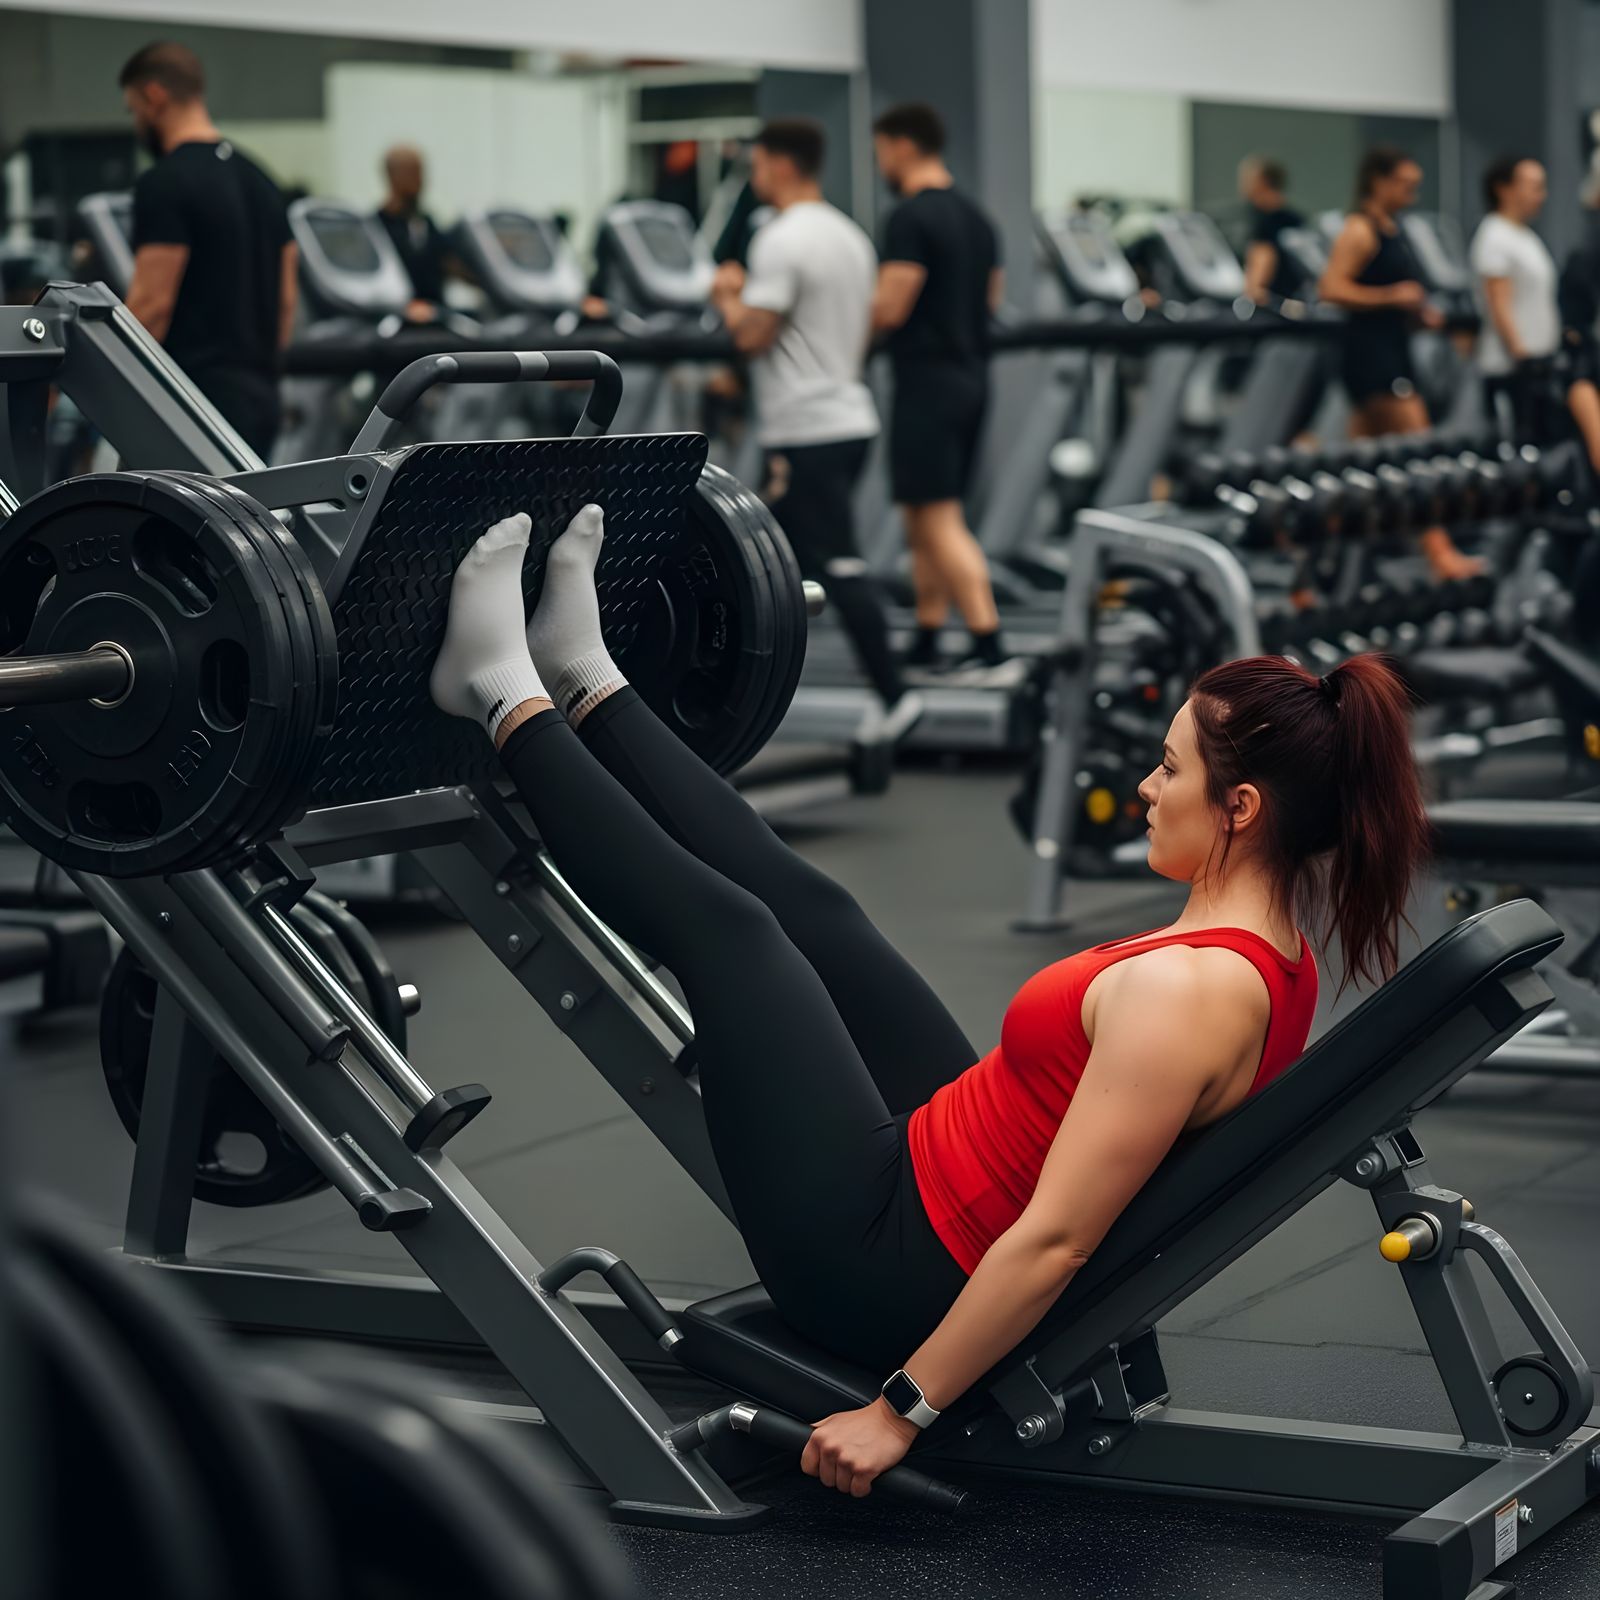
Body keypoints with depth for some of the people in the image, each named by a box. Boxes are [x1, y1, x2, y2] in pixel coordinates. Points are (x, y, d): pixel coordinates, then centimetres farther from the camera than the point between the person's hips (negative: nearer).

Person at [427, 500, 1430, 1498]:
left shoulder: (1186, 988, -30)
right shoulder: (1273, 950, -1)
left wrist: (901, 1411, -22)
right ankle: (582, 682, 30)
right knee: (805, 909, 15)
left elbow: (1052, 1240, -30)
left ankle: (509, 703, 18)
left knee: (720, 922, 0)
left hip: (888, 1267, -8)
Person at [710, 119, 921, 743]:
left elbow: (753, 336, -18)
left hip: (807, 431, -10)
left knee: (837, 565, -8)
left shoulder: (781, 241, -15)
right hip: (849, 416, 10)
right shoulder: (851, 236, 15)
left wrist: (729, 297, 1)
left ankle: (892, 697, -9)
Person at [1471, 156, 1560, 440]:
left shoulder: (1527, 237, 18)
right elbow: (1499, 307, -17)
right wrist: (1521, 354, -21)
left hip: (1539, 361, 10)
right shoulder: (1494, 238, -11)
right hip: (1510, 369, -10)